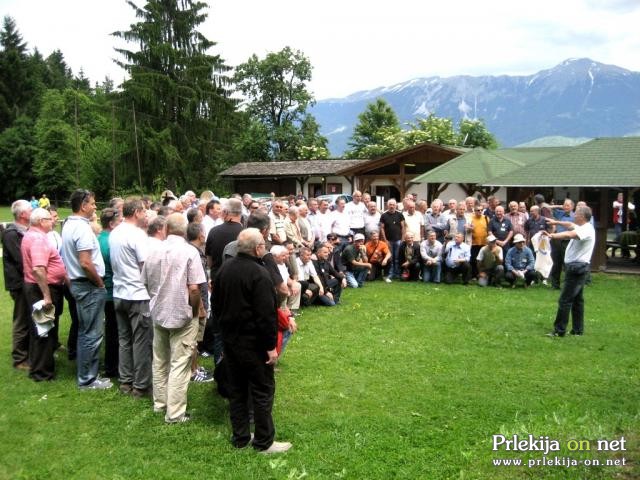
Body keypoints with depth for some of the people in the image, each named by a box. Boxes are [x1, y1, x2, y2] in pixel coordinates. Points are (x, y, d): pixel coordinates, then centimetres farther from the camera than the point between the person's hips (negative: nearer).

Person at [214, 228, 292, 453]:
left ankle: (240, 437, 22)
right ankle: (264, 442, 10)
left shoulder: (224, 269, 4)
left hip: (229, 339, 8)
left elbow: (217, 304, 14)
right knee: (262, 391, 3)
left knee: (236, 390, 14)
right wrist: (271, 346, -17)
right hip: (253, 342, -8)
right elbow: (266, 314, -23)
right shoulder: (259, 274, -21)